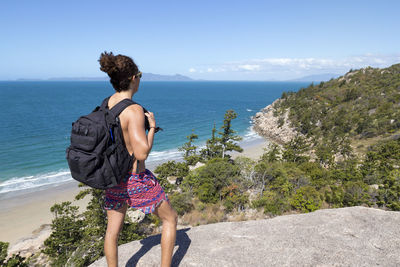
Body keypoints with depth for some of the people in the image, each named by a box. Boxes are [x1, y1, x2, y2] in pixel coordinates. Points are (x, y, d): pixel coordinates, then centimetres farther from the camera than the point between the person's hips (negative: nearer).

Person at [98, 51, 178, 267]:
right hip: (136, 180, -7)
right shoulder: (134, 110, -25)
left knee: (112, 230, 20)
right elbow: (141, 154, -28)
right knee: (170, 218, 16)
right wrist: (152, 126, -14)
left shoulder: (106, 104, 0)